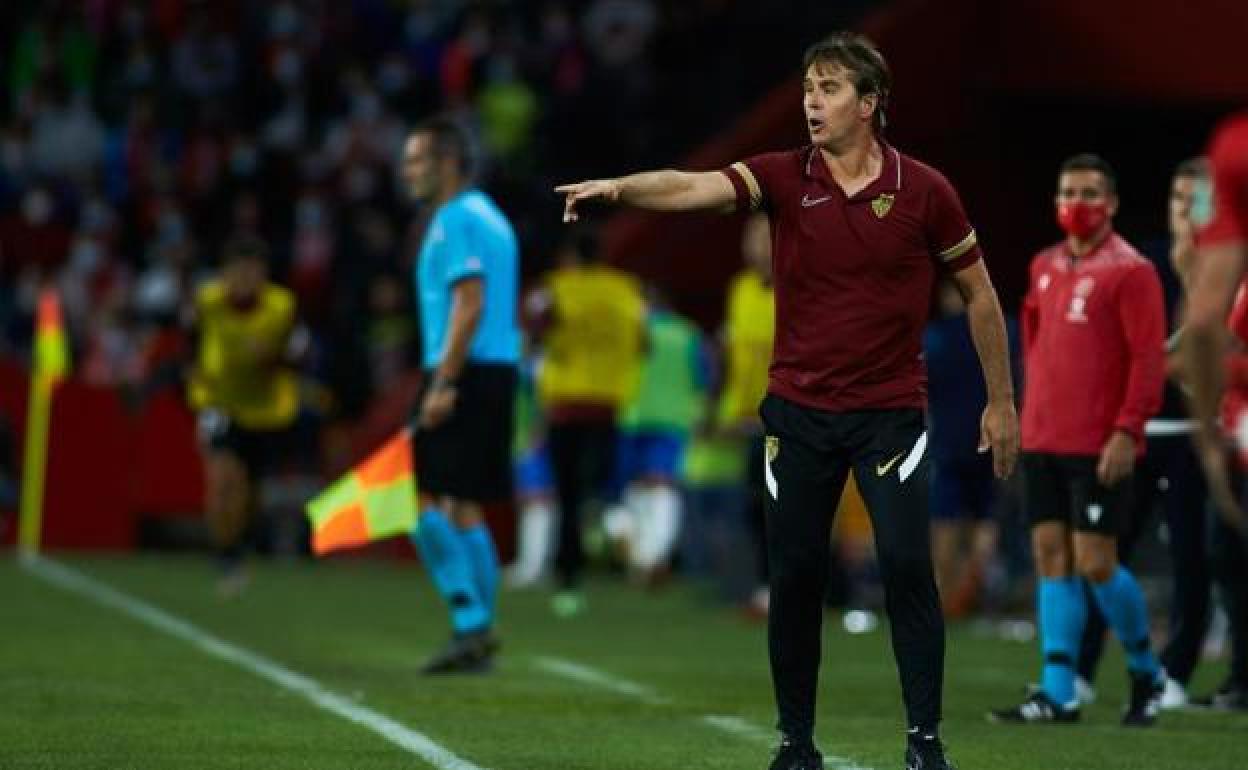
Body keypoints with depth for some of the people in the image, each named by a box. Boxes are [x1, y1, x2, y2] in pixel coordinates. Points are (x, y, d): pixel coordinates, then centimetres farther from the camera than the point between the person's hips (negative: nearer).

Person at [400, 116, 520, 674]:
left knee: (426, 500, -9)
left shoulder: (456, 220, -10)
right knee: (464, 506, 11)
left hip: (465, 375, -9)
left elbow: (468, 307, -19)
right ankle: (477, 631, 10)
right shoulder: (490, 217, 20)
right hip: (498, 372, 10)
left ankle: (471, 622, -13)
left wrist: (443, 384, -21)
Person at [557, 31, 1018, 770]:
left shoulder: (924, 190, -5)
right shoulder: (784, 176, -4)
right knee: (795, 576, 3)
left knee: (908, 566, -12)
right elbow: (694, 187, -21)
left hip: (891, 410, -2)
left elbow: (979, 293, 5)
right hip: (799, 412, 2)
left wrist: (1002, 399, 5)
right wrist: (618, 186, -40)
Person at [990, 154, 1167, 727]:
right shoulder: (1045, 267, 14)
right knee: (1052, 556, 2)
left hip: (1101, 445, -6)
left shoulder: (1130, 271, -7)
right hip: (1042, 441, 6)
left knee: (1094, 563, -8)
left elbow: (1149, 359, -11)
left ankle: (1146, 671, 14)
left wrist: (1127, 430, -18)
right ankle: (1058, 695, 3)